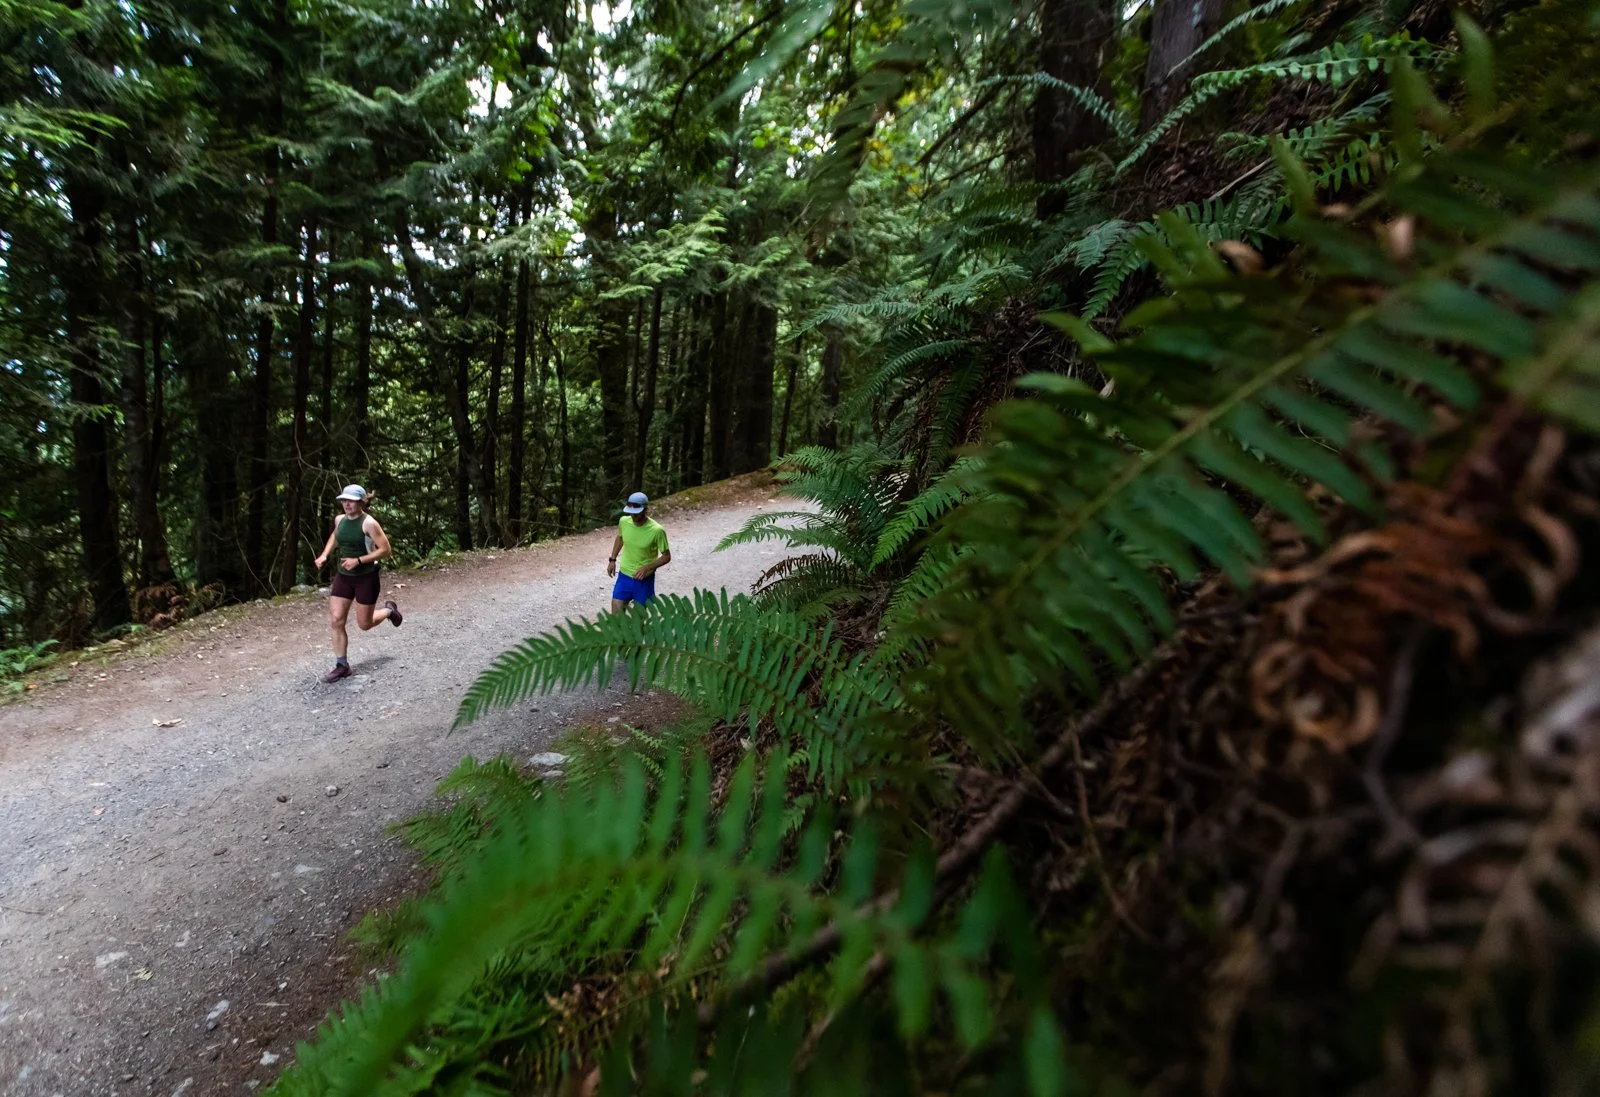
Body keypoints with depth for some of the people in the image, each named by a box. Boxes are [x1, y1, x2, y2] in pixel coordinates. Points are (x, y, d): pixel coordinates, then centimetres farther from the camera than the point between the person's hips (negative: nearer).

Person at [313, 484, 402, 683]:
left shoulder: (369, 523, -18)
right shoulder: (339, 520, 2)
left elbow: (386, 550, -19)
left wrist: (359, 560, -25)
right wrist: (324, 555, 8)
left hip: (366, 577, -5)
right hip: (343, 576, 6)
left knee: (364, 624, 6)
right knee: (336, 621, -2)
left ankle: (389, 610, 39)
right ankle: (342, 666, 9)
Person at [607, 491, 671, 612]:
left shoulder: (656, 530, -24)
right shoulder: (624, 521, -11)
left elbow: (666, 557, -14)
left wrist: (647, 568, -26)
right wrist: (612, 560, 9)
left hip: (644, 579, -3)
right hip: (624, 575, 3)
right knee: (616, 612, 3)